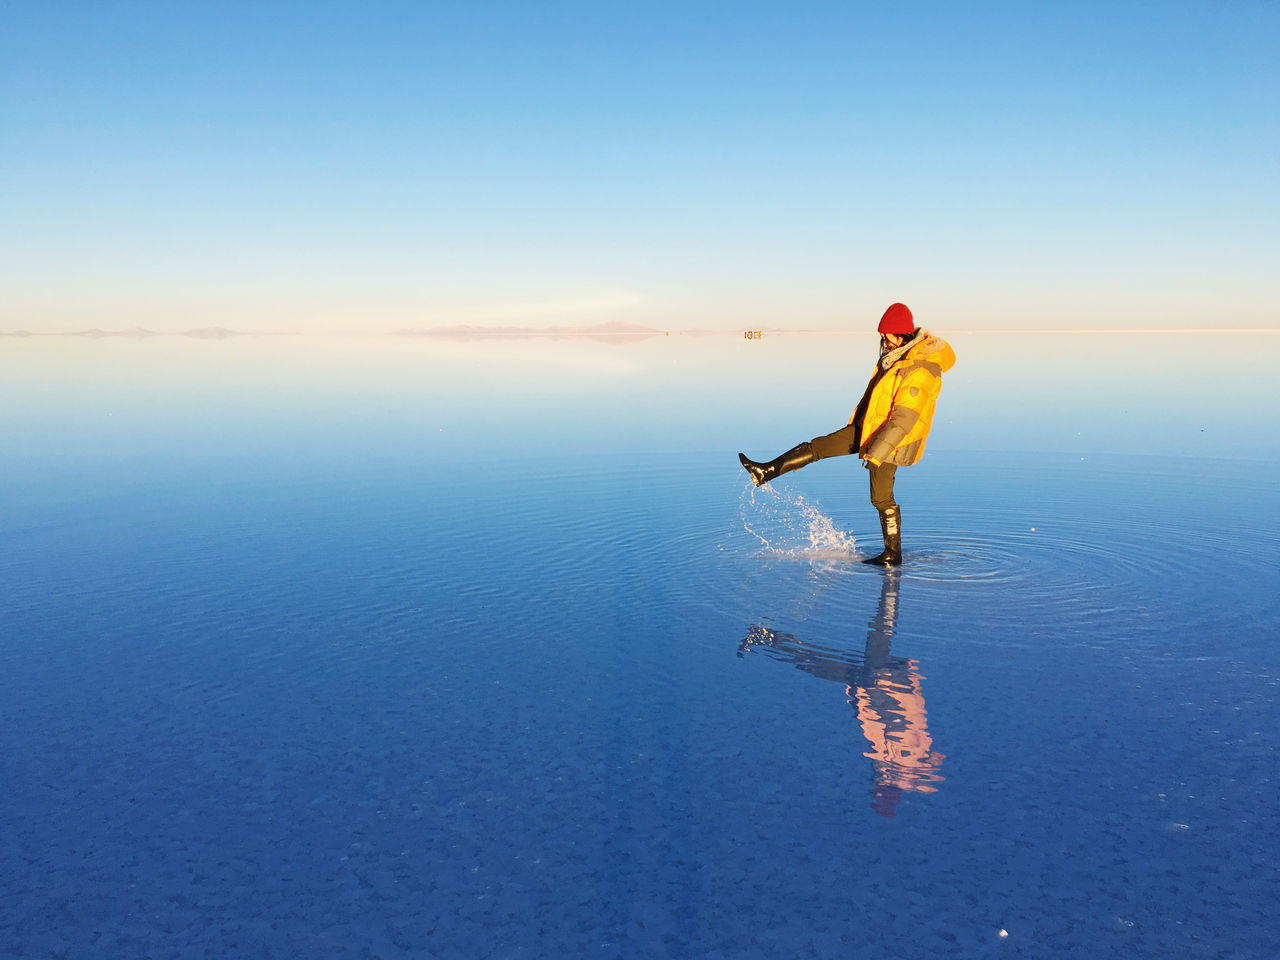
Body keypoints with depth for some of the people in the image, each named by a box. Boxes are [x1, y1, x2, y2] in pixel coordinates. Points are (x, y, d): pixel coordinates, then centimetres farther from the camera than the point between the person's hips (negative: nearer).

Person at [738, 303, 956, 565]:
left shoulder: (919, 373, -27)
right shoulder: (895, 355, 2)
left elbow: (902, 420, -29)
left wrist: (876, 453, -30)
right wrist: (857, 421, 26)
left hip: (889, 441, -8)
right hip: (867, 427, 8)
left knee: (882, 498, 3)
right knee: (817, 446, 2)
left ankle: (893, 554, 17)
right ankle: (767, 472, 4)